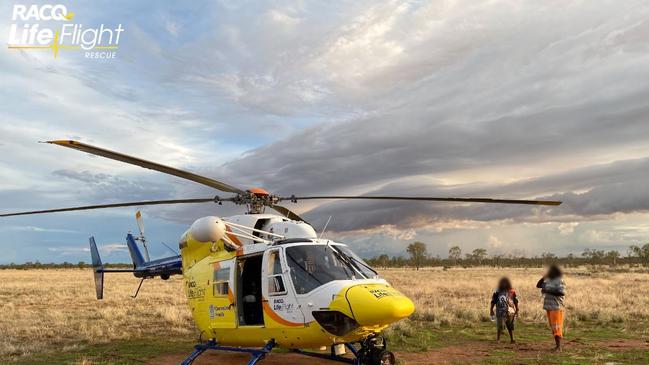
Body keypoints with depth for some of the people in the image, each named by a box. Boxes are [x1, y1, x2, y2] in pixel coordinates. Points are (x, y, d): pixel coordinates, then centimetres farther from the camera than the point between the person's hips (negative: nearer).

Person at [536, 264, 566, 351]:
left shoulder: (560, 281, -10)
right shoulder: (549, 280, 13)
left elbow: (562, 292, -20)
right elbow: (538, 285, 17)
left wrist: (548, 291, -19)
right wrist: (543, 277, 4)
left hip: (557, 307, -8)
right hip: (549, 307, 8)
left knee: (557, 326, -8)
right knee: (552, 326, 12)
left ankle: (559, 346, -6)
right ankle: (557, 344, 20)